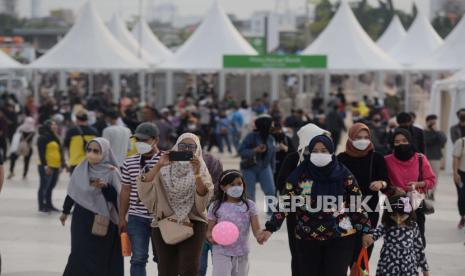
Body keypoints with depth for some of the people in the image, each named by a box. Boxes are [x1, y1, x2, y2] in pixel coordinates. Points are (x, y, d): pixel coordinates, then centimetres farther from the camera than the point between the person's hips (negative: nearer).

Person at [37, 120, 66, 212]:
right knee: (44, 186, -4)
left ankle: (49, 205, 21)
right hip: (47, 167, -8)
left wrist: (61, 164, 18)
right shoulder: (43, 138, -10)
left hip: (56, 166, 8)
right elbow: (41, 153, -15)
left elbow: (59, 151, 22)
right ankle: (42, 206, 0)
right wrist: (45, 165, -20)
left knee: (51, 186, 14)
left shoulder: (55, 138, 17)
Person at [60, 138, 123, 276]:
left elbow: (116, 197, -12)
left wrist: (105, 187, -28)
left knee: (99, 256, 2)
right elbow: (72, 191, 12)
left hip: (102, 221, -3)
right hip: (82, 219, 3)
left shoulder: (111, 173, -8)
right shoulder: (81, 169, 2)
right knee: (80, 255, 0)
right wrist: (65, 211, 18)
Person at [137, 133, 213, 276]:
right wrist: (159, 165, -20)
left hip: (192, 224, -2)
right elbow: (144, 185, -8)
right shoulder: (165, 169, 6)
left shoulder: (201, 169, 5)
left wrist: (197, 174, -24)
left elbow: (203, 196, -10)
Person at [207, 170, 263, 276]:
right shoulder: (216, 207, -2)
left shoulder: (249, 205, 1)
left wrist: (259, 235, -28)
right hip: (222, 253, -3)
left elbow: (256, 229, -4)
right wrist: (211, 238, -22)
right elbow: (210, 231, 2)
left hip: (242, 253, 3)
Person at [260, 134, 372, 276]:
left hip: (341, 237, -1)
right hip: (307, 239, 1)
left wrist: (365, 229, 3)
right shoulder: (300, 175, -4)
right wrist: (271, 227, -11)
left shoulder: (343, 174, -4)